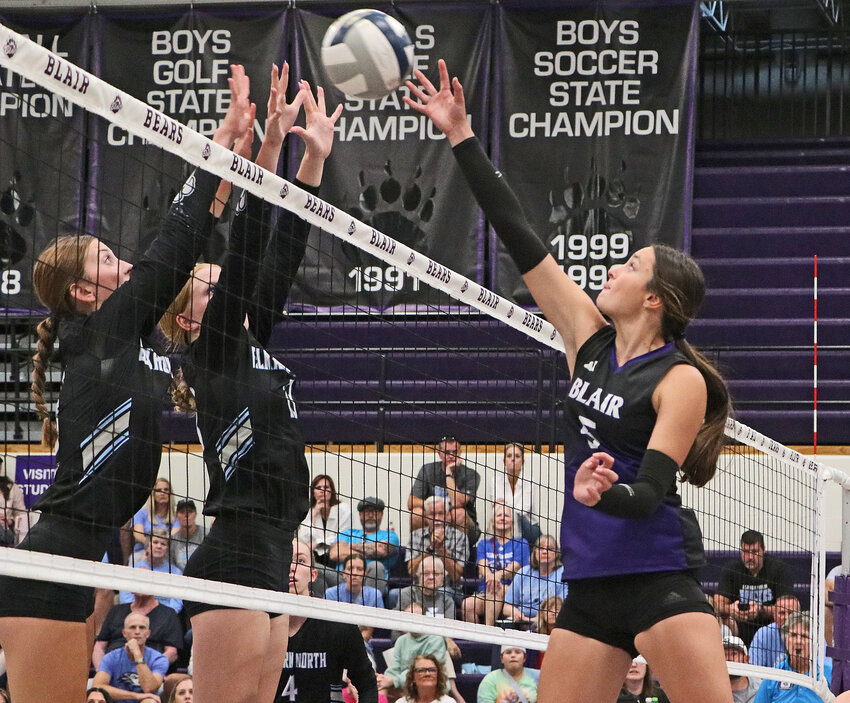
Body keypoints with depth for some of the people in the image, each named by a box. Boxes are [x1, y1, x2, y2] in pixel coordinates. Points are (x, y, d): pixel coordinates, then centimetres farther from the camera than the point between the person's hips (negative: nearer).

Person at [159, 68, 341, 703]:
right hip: (235, 560, -9)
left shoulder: (252, 345, 19)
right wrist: (270, 145, -17)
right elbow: (246, 248, -11)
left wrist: (315, 156, 14)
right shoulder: (212, 352, -3)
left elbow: (281, 254, 17)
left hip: (268, 561, 9)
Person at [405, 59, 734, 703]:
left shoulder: (681, 380, -7)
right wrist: (461, 138, 7)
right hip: (590, 587, 7)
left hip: (658, 582, -7)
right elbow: (520, 239, 9)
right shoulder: (590, 338, 10)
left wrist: (602, 495, -37)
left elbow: (650, 492, -15)